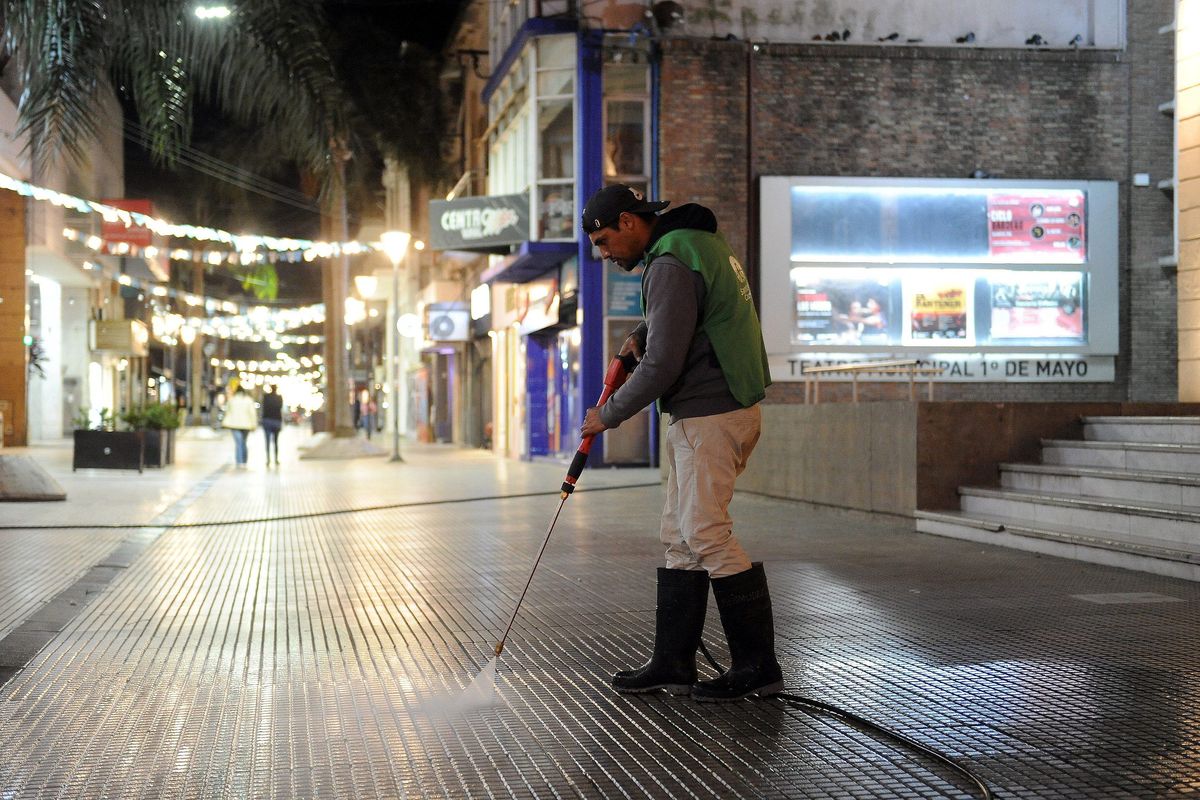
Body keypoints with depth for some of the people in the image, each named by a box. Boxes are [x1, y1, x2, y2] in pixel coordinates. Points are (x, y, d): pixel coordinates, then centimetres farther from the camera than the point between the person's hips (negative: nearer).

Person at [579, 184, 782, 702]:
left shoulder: (671, 267, -17)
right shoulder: (699, 242, 16)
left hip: (710, 417, -11)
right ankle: (672, 664, 13)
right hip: (714, 412, 11)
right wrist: (643, 334, 16)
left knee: (706, 534, -9)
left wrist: (608, 416, -8)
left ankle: (757, 665, -3)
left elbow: (662, 366, -21)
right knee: (679, 537, 10)